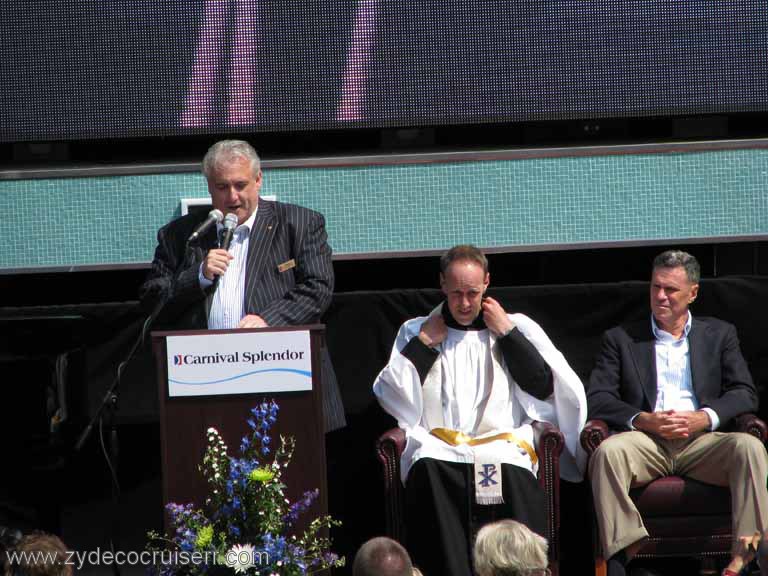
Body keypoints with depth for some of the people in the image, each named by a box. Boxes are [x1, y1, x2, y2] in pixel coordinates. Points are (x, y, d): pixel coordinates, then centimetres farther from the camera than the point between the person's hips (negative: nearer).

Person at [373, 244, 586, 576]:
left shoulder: (518, 327, 20)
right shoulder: (416, 331, 22)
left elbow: (544, 388, 7)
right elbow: (392, 399, 11)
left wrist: (507, 333, 6)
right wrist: (424, 343, 8)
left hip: (503, 445, -1)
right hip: (439, 448, 1)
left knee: (514, 475, -38)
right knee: (428, 472, -37)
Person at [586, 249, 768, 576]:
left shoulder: (720, 335, 22)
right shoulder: (620, 339, 19)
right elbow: (597, 399, 7)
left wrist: (704, 418, -10)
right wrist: (642, 420, -12)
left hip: (702, 440, 1)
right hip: (645, 440, -1)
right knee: (607, 452, -35)